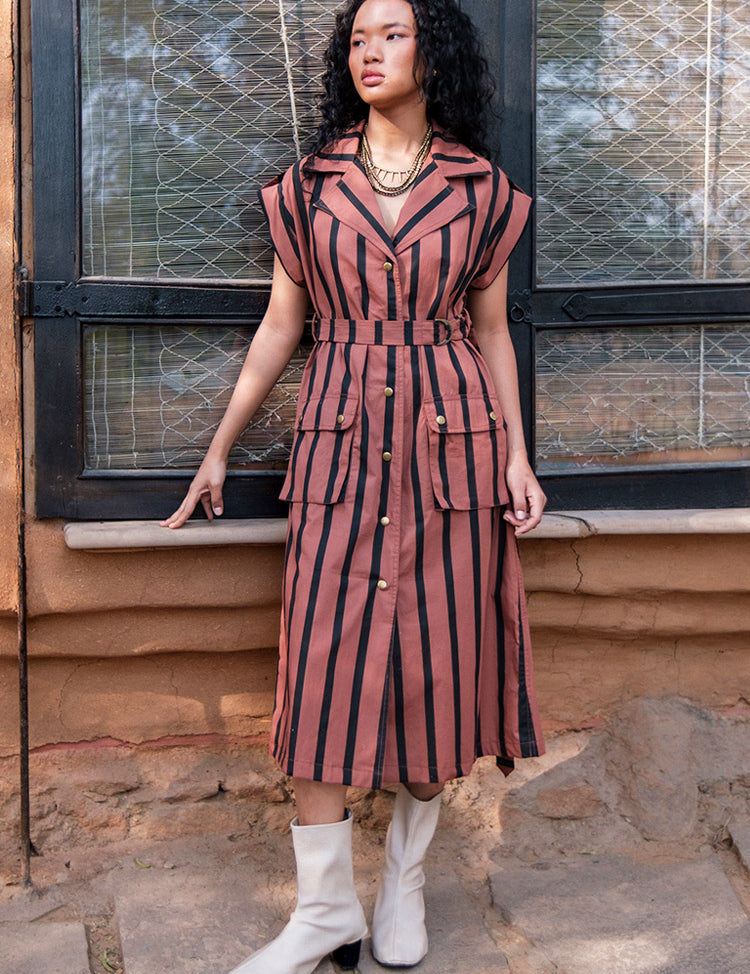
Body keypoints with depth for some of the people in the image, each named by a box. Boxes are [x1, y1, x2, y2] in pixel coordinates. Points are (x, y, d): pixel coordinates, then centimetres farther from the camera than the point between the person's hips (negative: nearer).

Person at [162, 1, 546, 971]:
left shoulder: (481, 191, 6)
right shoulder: (310, 186, 7)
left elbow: (491, 331, 9)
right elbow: (280, 325, 10)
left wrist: (518, 454, 2)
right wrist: (220, 447, 11)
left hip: (450, 435, 0)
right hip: (340, 439, 0)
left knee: (435, 662, 4)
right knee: (321, 669, -3)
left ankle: (404, 880, 23)